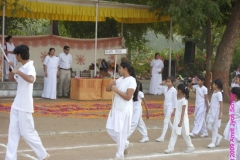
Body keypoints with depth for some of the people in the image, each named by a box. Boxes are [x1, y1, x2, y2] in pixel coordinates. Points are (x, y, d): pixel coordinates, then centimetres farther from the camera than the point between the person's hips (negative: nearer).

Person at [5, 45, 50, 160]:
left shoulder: (29, 67, -17)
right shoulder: (23, 68, 11)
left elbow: (31, 79, -40)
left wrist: (18, 71, -31)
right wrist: (13, 68, 17)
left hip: (24, 107, -9)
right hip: (16, 106, 9)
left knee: (27, 133, -1)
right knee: (13, 132, 6)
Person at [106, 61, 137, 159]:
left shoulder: (131, 81, -15)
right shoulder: (120, 79, 9)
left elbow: (128, 97, -22)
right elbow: (107, 89, 11)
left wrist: (116, 90, -20)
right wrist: (112, 84, -10)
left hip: (125, 110, -8)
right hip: (116, 108, 8)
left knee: (121, 132, -2)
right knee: (110, 129, 10)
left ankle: (120, 155, 10)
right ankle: (125, 144, 30)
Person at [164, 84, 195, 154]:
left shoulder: (184, 100, -17)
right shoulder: (179, 98, 8)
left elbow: (183, 112, -19)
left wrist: (181, 122, -21)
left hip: (182, 119, -8)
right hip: (177, 119, 8)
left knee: (185, 134, 4)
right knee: (174, 133, 3)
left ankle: (190, 147, 19)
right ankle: (171, 148, 3)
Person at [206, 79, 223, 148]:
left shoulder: (219, 93, -14)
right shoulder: (214, 92, 10)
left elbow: (221, 104, -16)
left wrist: (220, 114, -18)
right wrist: (209, 110, 18)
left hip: (216, 112, -8)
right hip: (212, 111, 8)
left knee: (215, 127, 0)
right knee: (209, 126, 8)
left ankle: (213, 142, 7)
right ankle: (218, 137, 25)